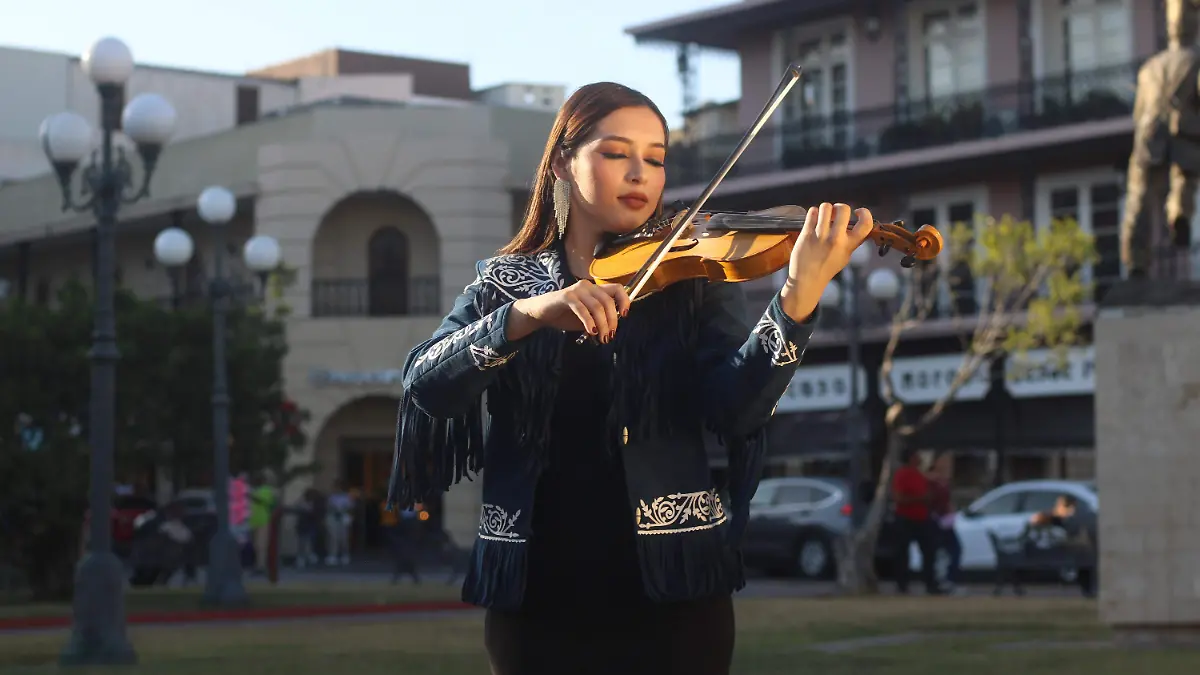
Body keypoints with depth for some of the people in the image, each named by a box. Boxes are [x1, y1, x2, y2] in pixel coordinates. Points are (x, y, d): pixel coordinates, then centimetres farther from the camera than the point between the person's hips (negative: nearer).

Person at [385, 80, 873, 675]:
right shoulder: (502, 283, 6)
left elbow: (737, 409, -14)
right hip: (534, 593, 1)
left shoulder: (693, 278, 2)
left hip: (671, 590, -1)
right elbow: (427, 386, -10)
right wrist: (526, 315, -26)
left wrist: (798, 300, -31)